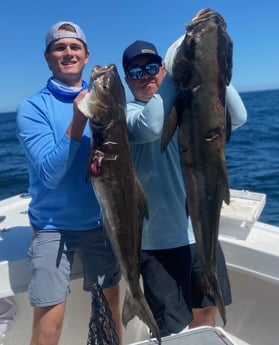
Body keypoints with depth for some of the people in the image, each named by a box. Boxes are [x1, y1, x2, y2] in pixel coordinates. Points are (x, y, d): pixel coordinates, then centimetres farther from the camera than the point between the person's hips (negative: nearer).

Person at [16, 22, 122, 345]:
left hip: (100, 221, 4)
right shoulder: (32, 108, -8)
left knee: (110, 304, 15)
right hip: (53, 226, -3)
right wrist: (78, 121, -28)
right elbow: (50, 174, -18)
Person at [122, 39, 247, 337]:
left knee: (207, 312, 24)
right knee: (170, 331, 10)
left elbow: (237, 118, -8)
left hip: (202, 232, 5)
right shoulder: (128, 112, -7)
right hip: (160, 240, -5)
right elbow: (152, 126, -31)